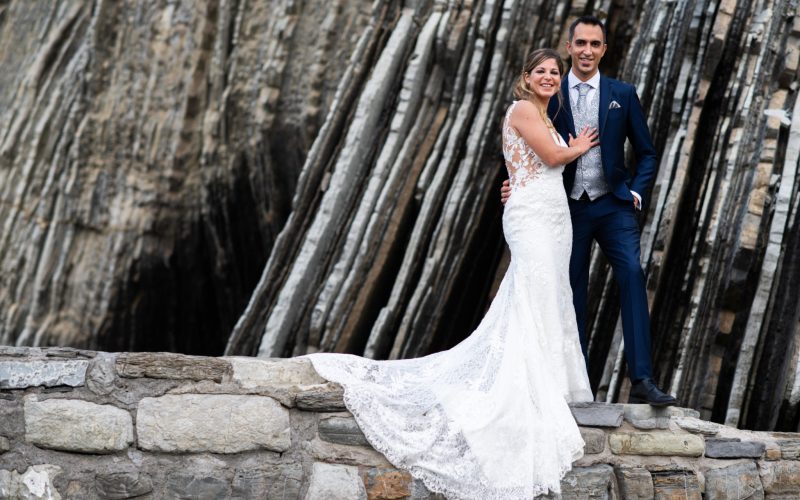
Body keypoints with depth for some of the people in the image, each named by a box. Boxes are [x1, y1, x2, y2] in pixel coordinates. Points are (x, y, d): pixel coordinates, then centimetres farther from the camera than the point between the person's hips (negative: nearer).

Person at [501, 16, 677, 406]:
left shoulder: (622, 94, 5)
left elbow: (645, 152, 10)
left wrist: (636, 192, -4)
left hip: (613, 206, -1)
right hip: (569, 208, 1)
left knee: (632, 276, -18)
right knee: (572, 295, 5)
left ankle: (642, 381, -21)